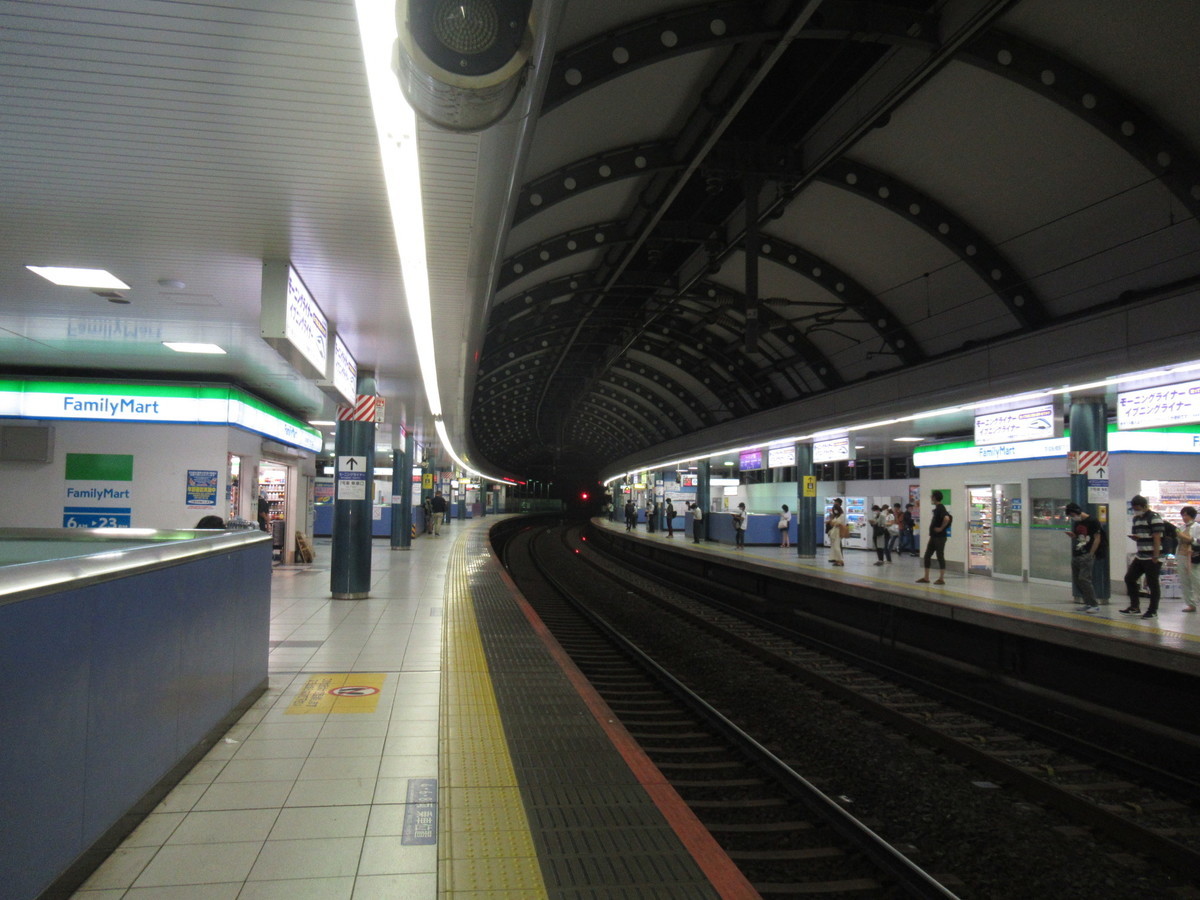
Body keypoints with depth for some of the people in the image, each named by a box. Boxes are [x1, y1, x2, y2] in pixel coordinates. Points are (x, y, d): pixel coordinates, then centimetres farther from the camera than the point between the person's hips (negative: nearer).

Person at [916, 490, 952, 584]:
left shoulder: (940, 508, -16)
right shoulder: (937, 508, 13)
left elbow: (947, 518, -33)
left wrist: (941, 528, -22)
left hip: (940, 537, -10)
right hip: (933, 536, 10)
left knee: (940, 557, -2)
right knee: (927, 556, 10)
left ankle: (941, 579, 5)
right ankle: (926, 577, 15)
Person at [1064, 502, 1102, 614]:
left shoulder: (1092, 522, -7)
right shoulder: (1076, 523, 16)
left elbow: (1097, 538, -8)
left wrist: (1090, 554, -11)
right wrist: (1071, 534, 2)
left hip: (1086, 555, -8)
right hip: (1075, 555, 8)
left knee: (1084, 579, -15)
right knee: (1076, 581, 7)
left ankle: (1094, 605, -8)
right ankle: (1087, 603, 16)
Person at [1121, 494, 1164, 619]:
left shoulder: (1154, 518, -11)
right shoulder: (1136, 519, 15)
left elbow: (1157, 539, -15)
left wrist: (1156, 557, -19)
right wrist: (1134, 537, -3)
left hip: (1152, 558, -9)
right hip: (1140, 556, 9)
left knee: (1152, 584, -1)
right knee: (1129, 578, 8)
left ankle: (1153, 611, 7)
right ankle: (1135, 607, 17)